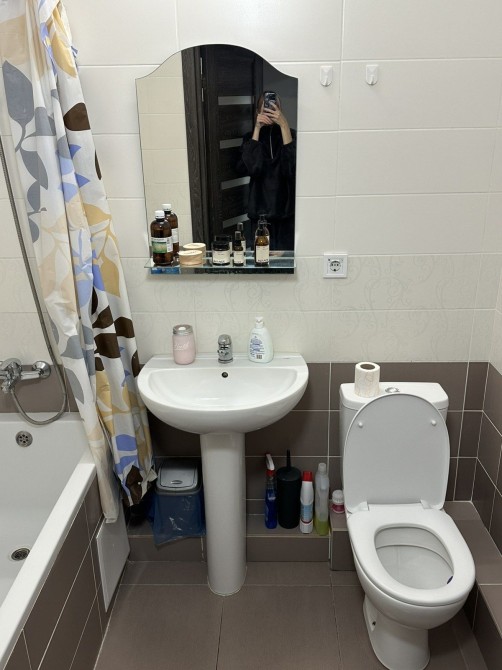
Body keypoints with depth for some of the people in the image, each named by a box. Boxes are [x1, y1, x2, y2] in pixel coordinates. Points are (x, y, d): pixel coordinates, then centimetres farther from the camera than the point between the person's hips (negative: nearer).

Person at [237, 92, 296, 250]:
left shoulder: (290, 134, 2)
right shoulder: (251, 137, 7)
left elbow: (292, 166, -17)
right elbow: (245, 168, -12)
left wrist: (284, 125, -19)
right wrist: (257, 129, -13)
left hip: (285, 209, -1)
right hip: (260, 210, 1)